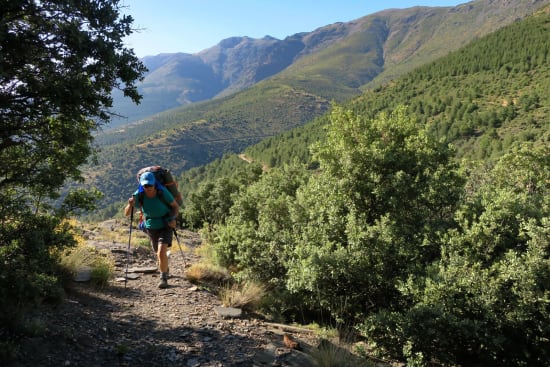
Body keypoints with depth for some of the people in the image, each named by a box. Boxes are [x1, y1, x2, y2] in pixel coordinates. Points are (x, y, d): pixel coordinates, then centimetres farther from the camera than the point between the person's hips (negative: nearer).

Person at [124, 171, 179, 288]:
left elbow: (176, 206, -10)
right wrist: (130, 205, -40)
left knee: (162, 252, -21)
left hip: (165, 226, -3)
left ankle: (164, 278, -3)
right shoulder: (138, 195, -19)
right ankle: (165, 269, 51)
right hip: (151, 227, 3)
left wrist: (173, 219, -26)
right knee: (159, 254, 19)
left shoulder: (163, 192, -24)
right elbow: (126, 213, -20)